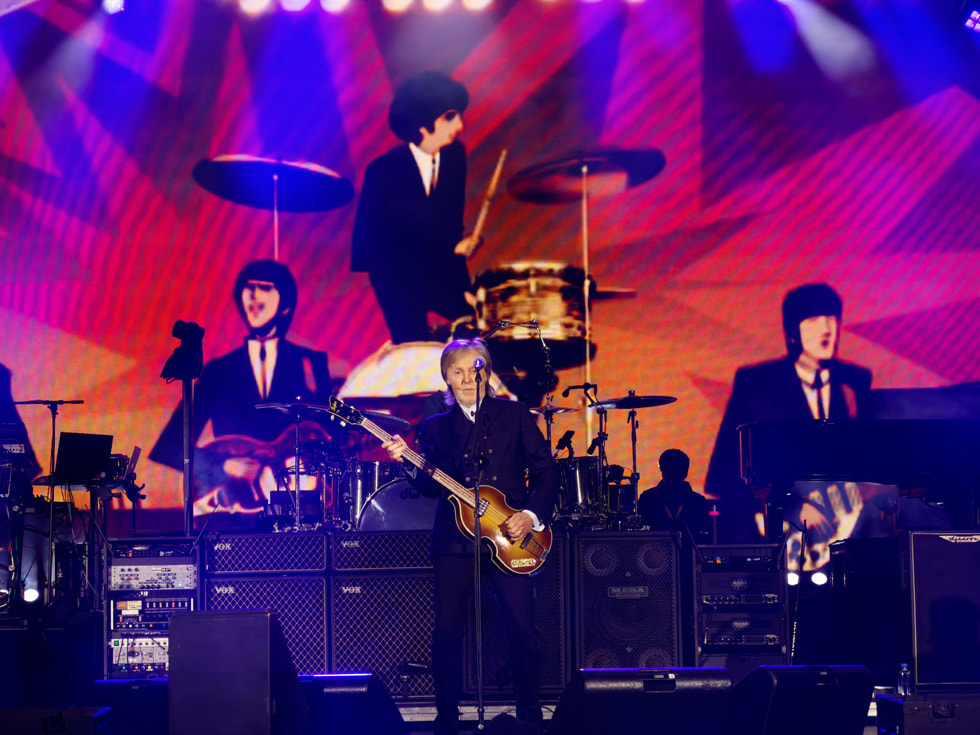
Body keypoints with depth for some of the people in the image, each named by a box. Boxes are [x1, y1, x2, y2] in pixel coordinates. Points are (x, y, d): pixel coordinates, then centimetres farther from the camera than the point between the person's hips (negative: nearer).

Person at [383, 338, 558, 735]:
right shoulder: (436, 426, 13)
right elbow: (432, 485, 3)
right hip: (454, 539, 1)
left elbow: (546, 471, 6)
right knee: (447, 631, -2)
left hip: (509, 538, -1)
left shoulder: (515, 415, 10)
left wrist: (532, 515, -7)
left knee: (523, 630, -5)